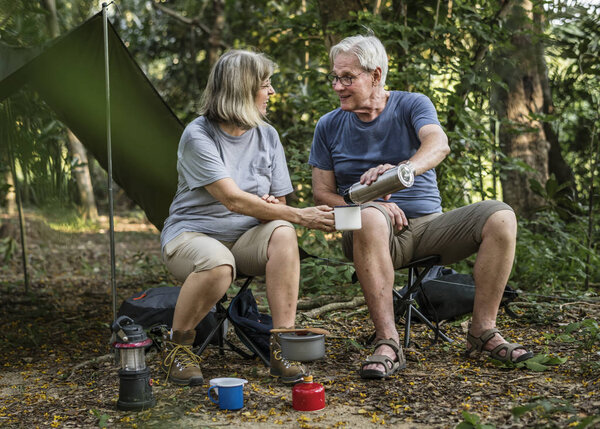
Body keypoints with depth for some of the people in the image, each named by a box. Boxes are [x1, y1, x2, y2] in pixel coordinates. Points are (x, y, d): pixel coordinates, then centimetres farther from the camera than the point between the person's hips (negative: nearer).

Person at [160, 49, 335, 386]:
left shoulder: (267, 136, 4)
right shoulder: (198, 136, -14)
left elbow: (278, 201, 9)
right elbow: (233, 199, -24)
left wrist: (271, 206, -18)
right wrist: (301, 216, -26)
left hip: (246, 237, 5)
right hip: (191, 233, -4)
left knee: (282, 233, -29)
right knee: (218, 264, -39)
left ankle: (282, 346, -25)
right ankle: (178, 345, -11)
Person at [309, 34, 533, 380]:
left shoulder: (413, 105, 4)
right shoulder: (329, 126, 9)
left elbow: (439, 144, -19)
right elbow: (323, 193, 6)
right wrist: (370, 205, -14)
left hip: (427, 224, 1)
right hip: (377, 234, -1)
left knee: (500, 216, -23)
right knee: (369, 218, -38)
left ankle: (483, 330, -15)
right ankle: (388, 342, -39)